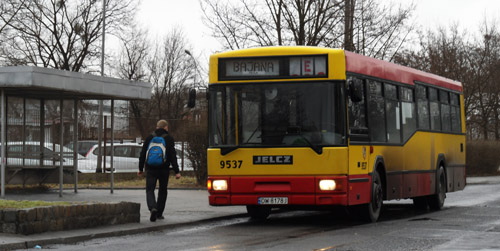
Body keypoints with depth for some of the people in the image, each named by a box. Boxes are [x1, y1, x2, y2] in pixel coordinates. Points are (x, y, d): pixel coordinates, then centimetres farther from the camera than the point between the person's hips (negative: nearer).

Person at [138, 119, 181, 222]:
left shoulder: (150, 138, 5)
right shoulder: (169, 139, -3)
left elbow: (143, 154, 8)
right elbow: (172, 156, -8)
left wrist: (141, 169, 16)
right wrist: (177, 171, -7)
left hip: (151, 169, 1)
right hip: (164, 169, -1)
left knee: (150, 190, -1)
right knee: (162, 191, 15)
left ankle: (152, 208, -27)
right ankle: (159, 213, 19)